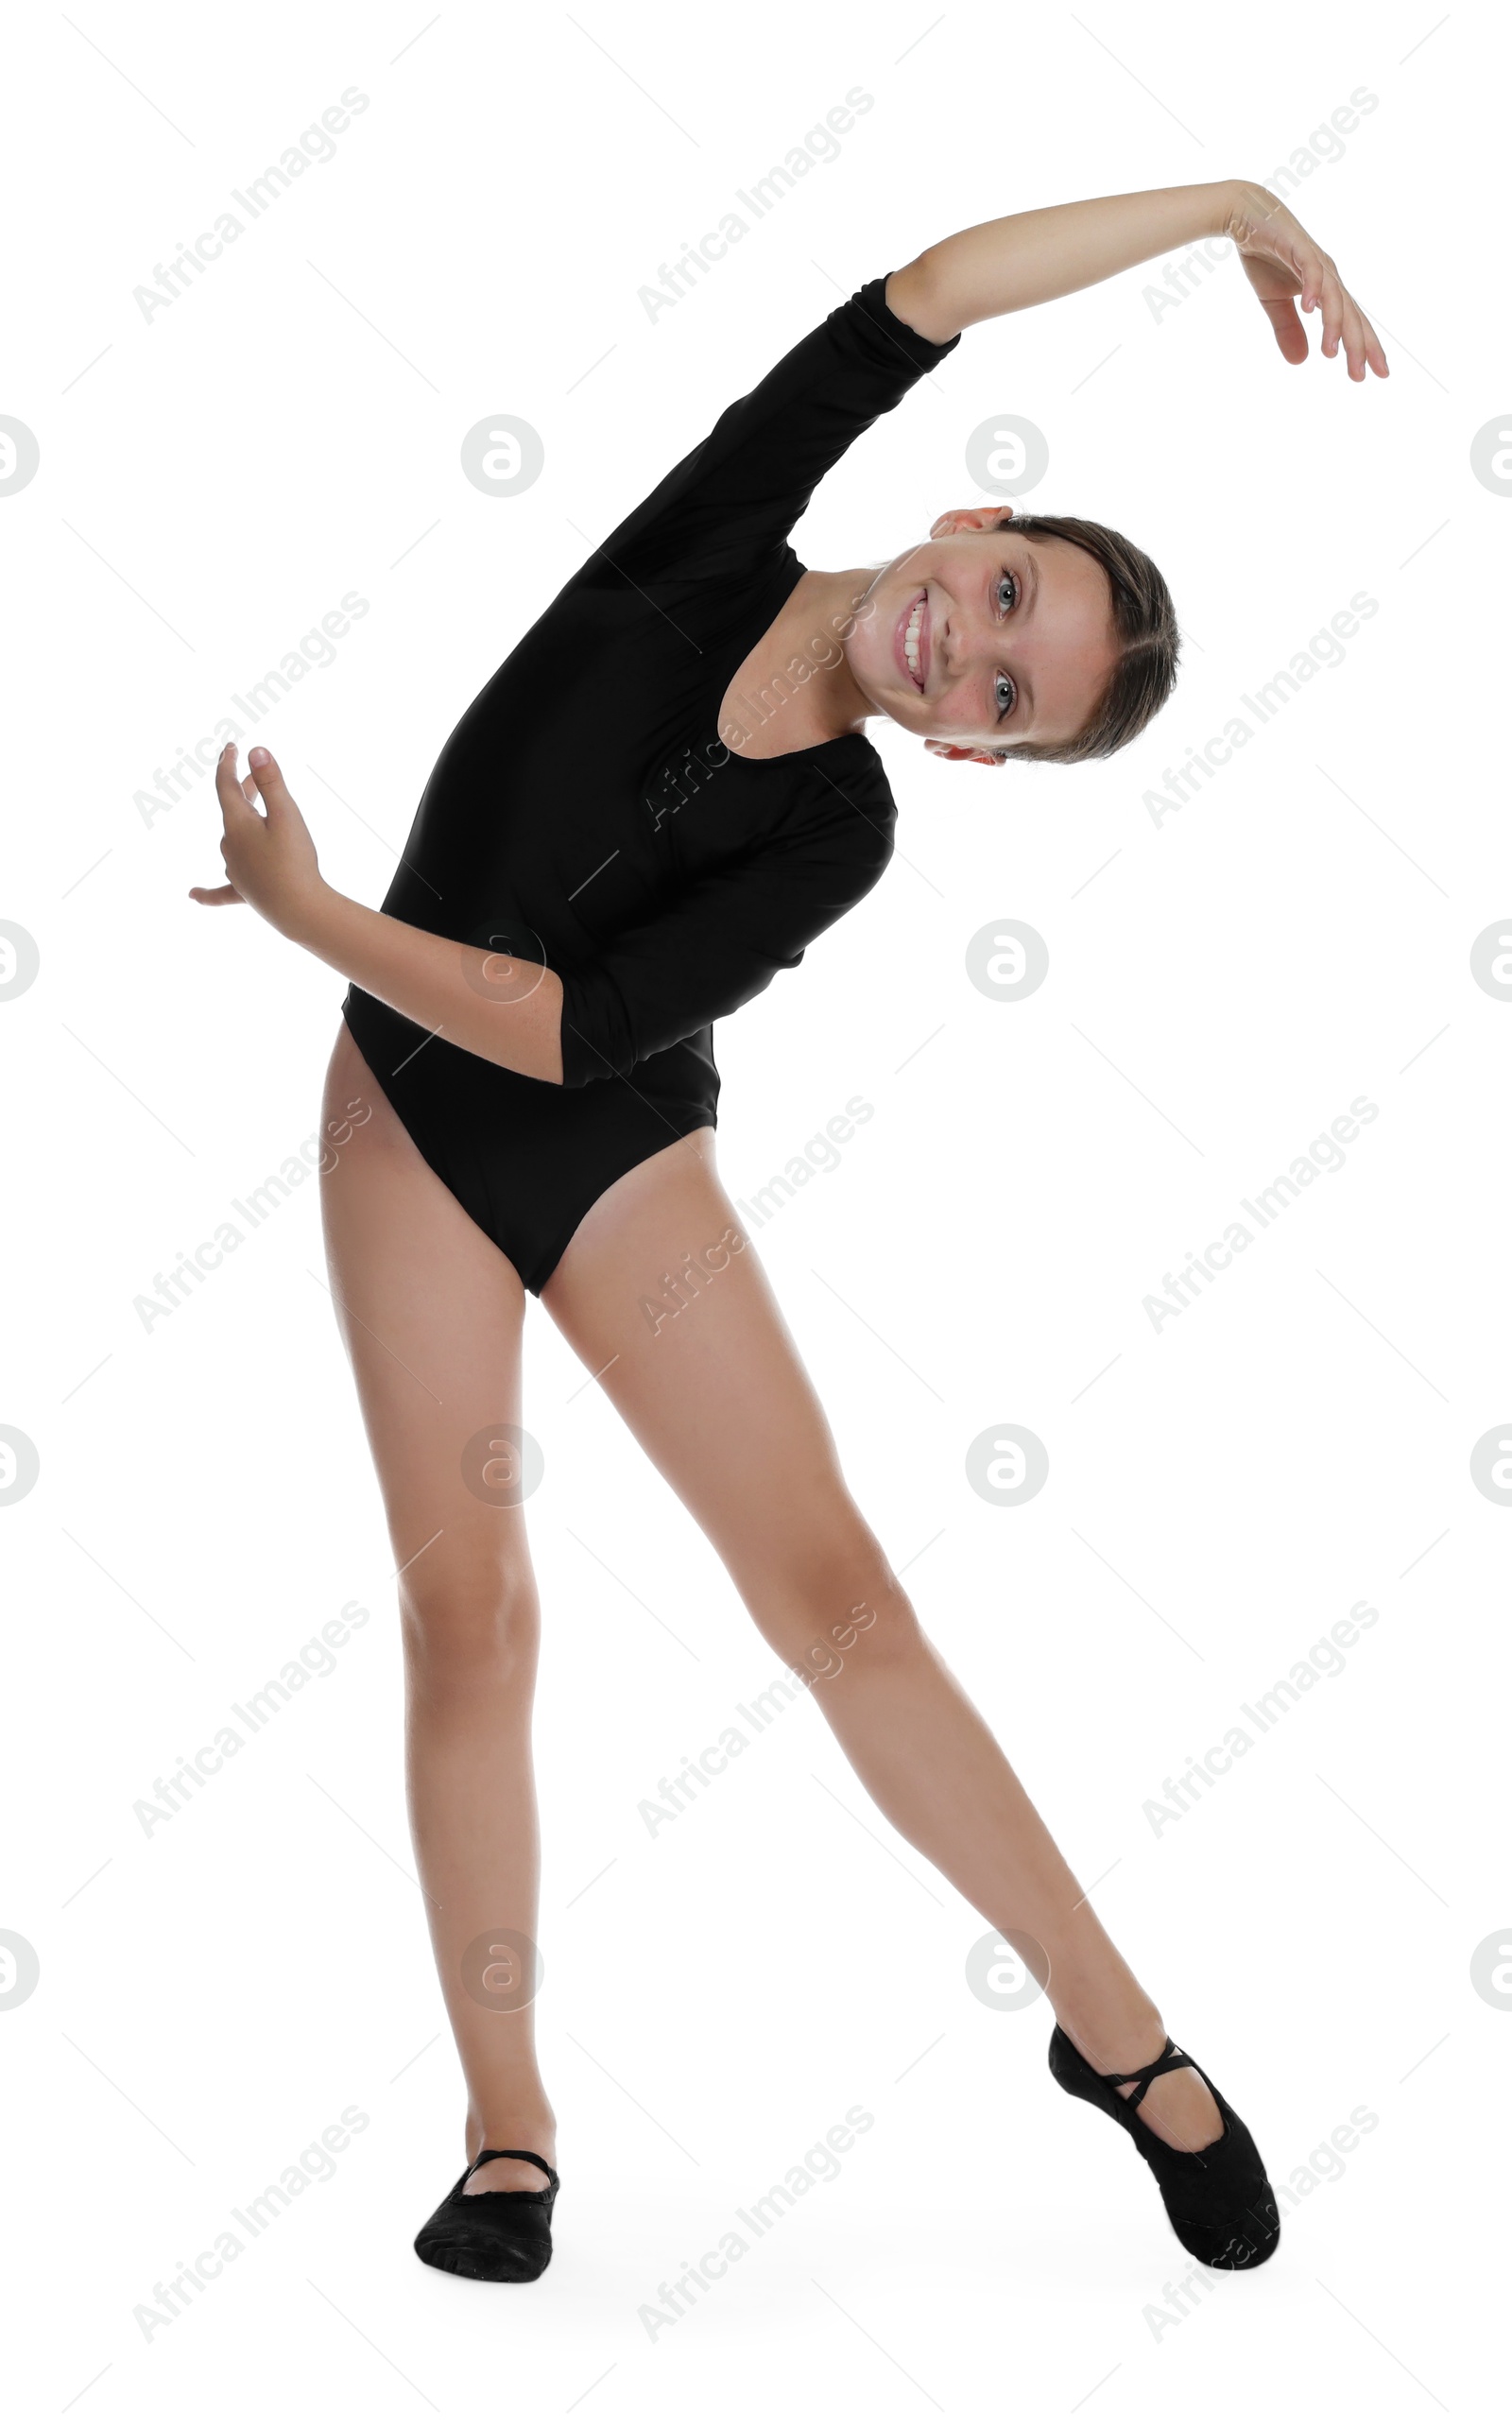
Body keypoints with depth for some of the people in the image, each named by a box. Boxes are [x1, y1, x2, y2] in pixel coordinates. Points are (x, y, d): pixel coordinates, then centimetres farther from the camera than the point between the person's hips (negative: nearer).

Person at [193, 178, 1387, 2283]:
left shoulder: (844, 831, -14)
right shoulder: (710, 543, -9)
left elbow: (568, 1030, -21)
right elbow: (932, 295, -16)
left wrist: (311, 913, -18)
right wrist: (1223, 203, -5)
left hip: (620, 1152, -1)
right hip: (409, 1113, 2)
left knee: (832, 1584, -9)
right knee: (466, 1604, -4)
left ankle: (1118, 2030, 3)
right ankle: (508, 2133, 3)